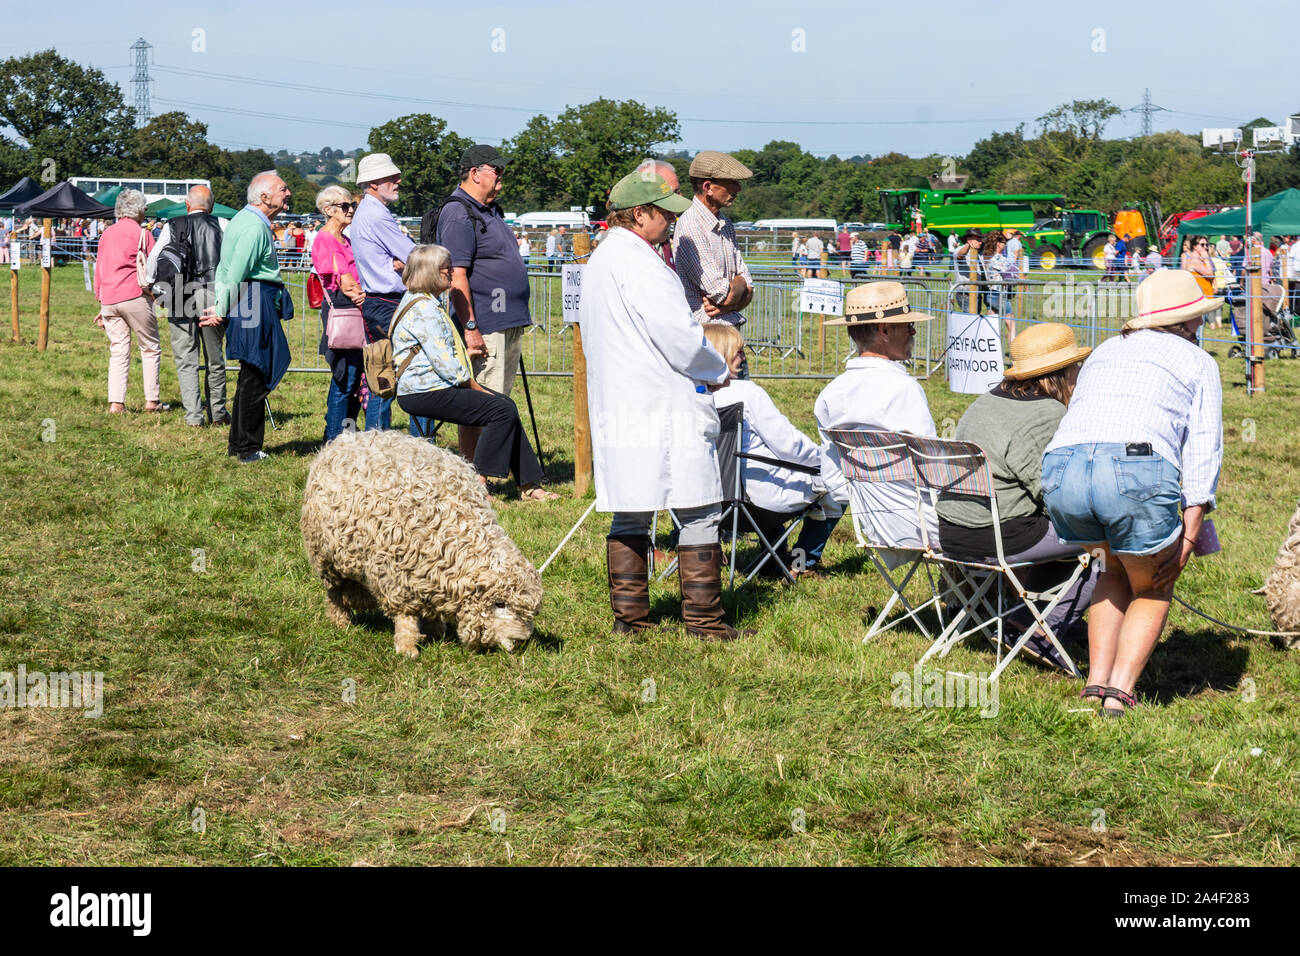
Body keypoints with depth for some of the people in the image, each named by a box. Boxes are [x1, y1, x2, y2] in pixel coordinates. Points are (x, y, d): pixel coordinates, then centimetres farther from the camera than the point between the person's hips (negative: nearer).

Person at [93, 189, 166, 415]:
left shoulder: (106, 234, 15)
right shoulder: (141, 233, -2)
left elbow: (99, 271, 17)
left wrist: (102, 305, 22)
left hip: (109, 300, 5)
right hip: (135, 296, -5)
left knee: (118, 352, 6)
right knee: (150, 348, 6)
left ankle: (116, 403, -3)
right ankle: (151, 400, 4)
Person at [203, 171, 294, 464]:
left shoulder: (243, 219, 16)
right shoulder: (255, 227, -17)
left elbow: (225, 267, 18)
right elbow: (235, 275, -20)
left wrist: (220, 305, 15)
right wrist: (222, 312, -13)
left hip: (248, 303, 11)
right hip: (256, 305, -11)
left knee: (251, 377, 17)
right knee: (255, 379, -4)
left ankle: (238, 443, 24)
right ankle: (247, 449, 1)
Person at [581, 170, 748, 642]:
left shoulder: (599, 261, 16)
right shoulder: (641, 265, -15)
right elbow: (680, 337, -18)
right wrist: (718, 372, 0)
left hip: (618, 412, 10)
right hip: (664, 409, -10)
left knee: (630, 515, 12)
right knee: (699, 514, -3)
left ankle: (628, 615, 14)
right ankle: (704, 620, 0)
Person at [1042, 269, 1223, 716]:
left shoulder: (1103, 352, 34)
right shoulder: (1198, 362, 21)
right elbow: (1202, 450, 9)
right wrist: (1188, 537, 4)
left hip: (1061, 466, 4)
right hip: (1137, 470, -4)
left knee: (1116, 566, 30)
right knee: (1152, 590, 19)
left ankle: (1097, 680, 19)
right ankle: (1121, 690, 1)